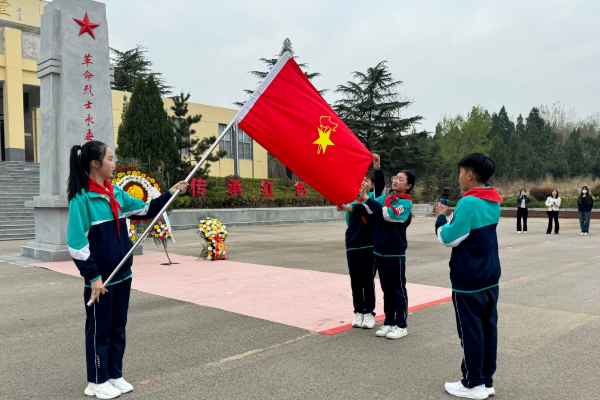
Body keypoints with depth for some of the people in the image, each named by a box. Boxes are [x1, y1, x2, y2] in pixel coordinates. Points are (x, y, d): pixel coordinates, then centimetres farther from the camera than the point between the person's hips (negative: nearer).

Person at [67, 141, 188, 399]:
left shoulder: (116, 193, 6)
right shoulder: (82, 198, -15)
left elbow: (144, 210, 16)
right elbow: (76, 242, -17)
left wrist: (170, 194, 6)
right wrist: (93, 276, -18)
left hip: (122, 274, 7)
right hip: (100, 278, -7)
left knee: (118, 326, 16)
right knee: (99, 329, 8)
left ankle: (115, 375, 31)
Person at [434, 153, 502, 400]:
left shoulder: (468, 203, -20)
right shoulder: (493, 202, 8)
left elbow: (448, 238, -17)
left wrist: (441, 216, -2)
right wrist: (452, 216, 8)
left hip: (468, 280, -8)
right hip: (490, 277, 8)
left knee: (471, 331, 3)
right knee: (488, 328, 13)